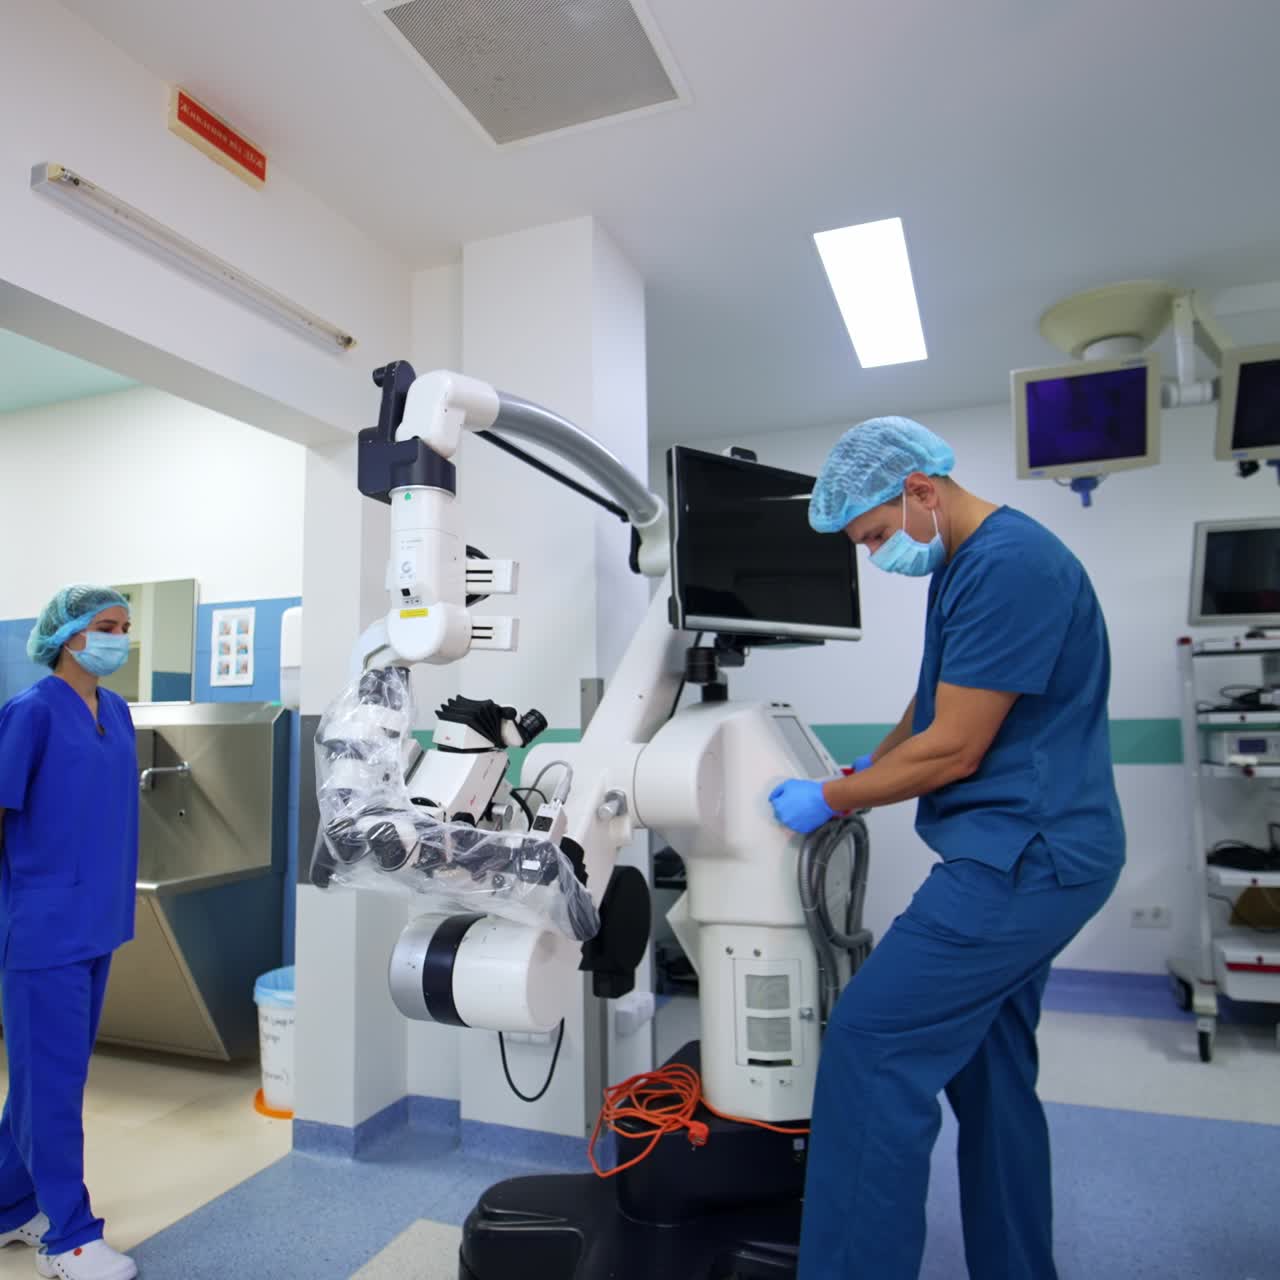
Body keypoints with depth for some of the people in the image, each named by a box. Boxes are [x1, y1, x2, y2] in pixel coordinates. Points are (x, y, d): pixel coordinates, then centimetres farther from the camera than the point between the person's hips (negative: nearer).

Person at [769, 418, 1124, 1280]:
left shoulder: (1008, 566, -19)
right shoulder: (964, 565, 13)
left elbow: (953, 751, -20)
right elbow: (935, 708, 22)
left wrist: (829, 800, -9)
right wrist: (863, 780, 10)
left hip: (1024, 859, -10)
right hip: (1025, 854, 10)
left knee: (872, 1043, -8)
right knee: (990, 1071, 18)